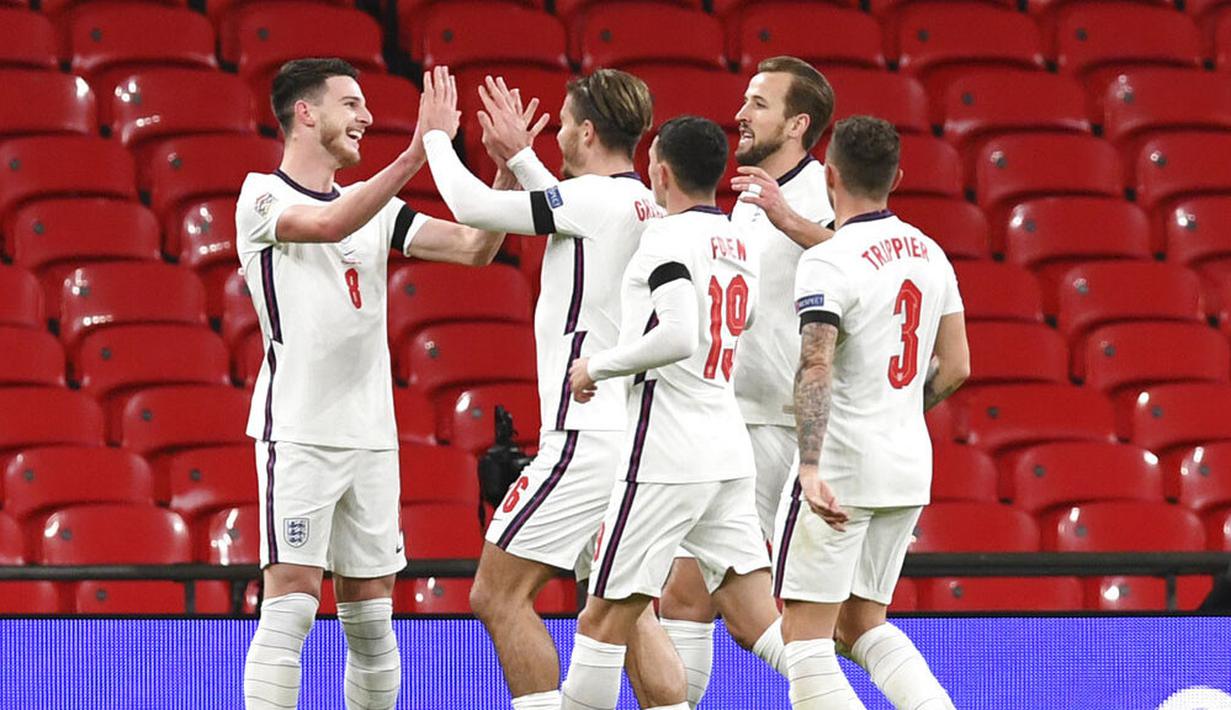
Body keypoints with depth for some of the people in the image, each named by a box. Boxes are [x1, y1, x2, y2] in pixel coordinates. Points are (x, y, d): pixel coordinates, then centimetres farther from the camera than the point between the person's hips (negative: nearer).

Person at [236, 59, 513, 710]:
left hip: (370, 436, 6)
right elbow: (329, 225, -23)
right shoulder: (262, 197, -2)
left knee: (371, 616, 7)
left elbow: (474, 247, 10)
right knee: (292, 602, -13)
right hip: (298, 432, -6)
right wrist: (418, 151, -27)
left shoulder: (375, 207, 15)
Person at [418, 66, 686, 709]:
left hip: (588, 435, -9)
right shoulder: (644, 206, 12)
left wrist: (436, 138, 6)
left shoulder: (597, 197, -13)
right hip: (631, 433, 9)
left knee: (498, 594, -5)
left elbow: (472, 206, -10)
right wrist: (519, 158, 33)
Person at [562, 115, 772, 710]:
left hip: (666, 456, -8)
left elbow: (678, 337, -26)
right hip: (729, 452, 8)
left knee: (603, 621, 1)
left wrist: (599, 366, -11)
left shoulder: (669, 237, -12)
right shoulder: (737, 244, 16)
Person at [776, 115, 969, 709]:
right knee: (861, 623, 18)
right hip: (910, 463, 7)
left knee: (805, 634, -1)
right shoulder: (929, 253, 9)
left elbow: (815, 368, -26)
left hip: (841, 462, -7)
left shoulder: (826, 264, -14)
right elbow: (956, 368, 14)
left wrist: (811, 468, -35)